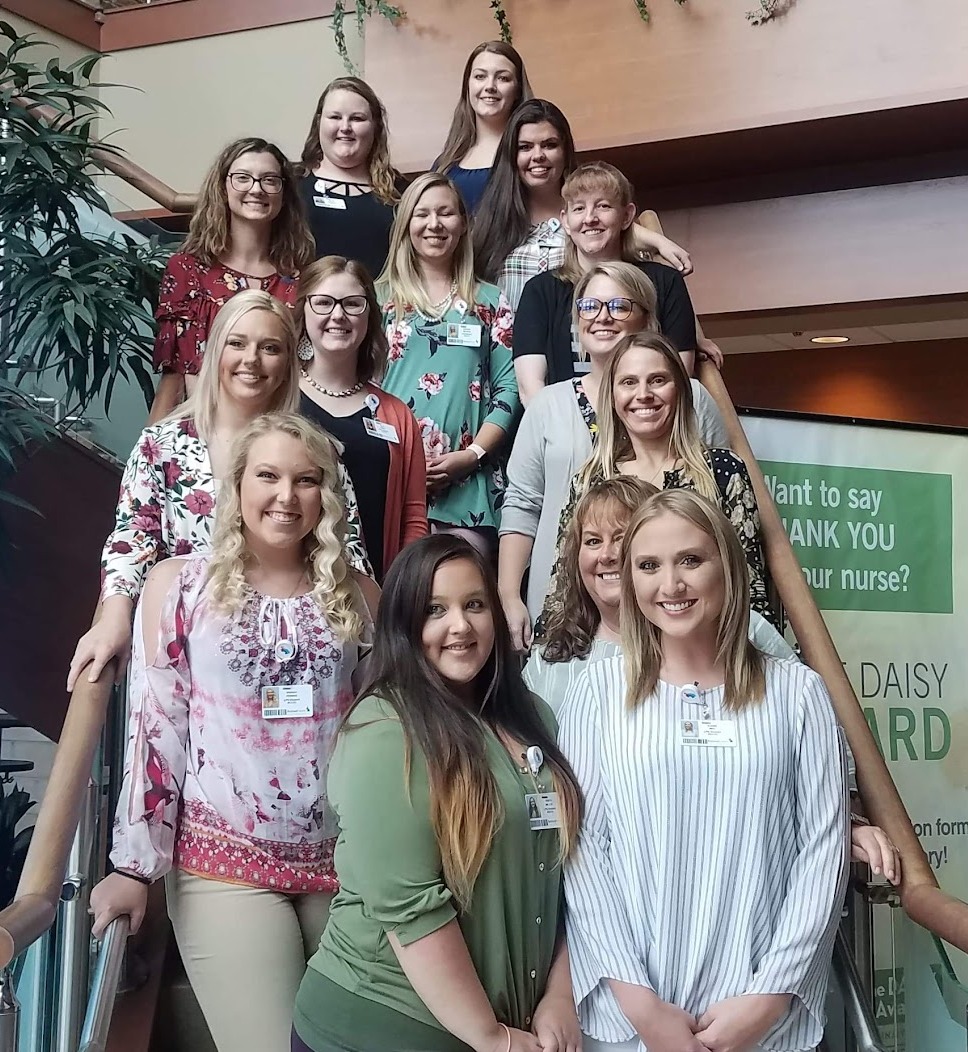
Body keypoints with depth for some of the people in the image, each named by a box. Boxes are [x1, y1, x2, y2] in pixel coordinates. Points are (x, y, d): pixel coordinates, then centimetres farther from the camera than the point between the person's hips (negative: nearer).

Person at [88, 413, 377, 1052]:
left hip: (344, 860, 3)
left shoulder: (357, 593, 5)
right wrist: (136, 864, -5)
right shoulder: (180, 585, -2)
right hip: (224, 863, -3)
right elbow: (156, 727, -3)